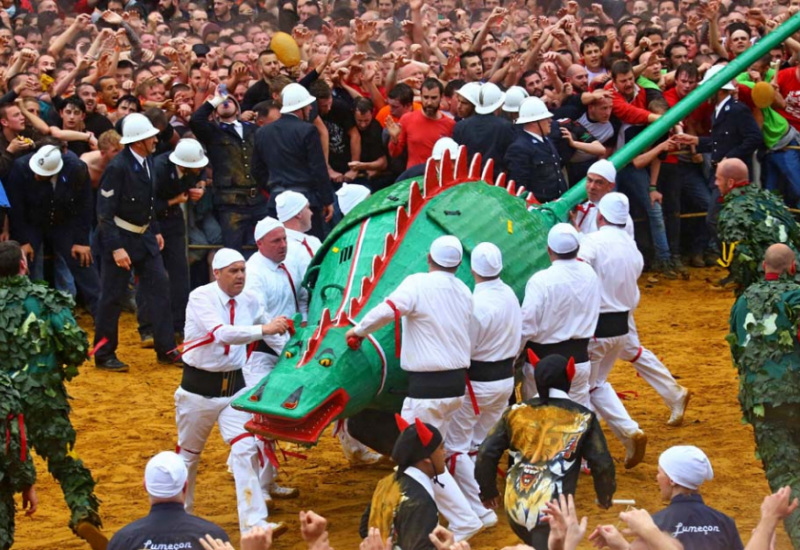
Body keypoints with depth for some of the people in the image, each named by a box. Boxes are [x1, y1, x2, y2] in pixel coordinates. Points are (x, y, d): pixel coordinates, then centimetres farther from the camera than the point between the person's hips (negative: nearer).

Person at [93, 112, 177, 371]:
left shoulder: (148, 161, 3)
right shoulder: (117, 167, -21)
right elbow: (104, 211, -20)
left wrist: (155, 231, 14)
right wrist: (116, 248, -23)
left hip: (144, 236, 8)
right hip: (120, 238, -8)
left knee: (159, 287, 4)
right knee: (112, 296, 1)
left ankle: (166, 349, 11)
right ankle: (104, 355, 13)